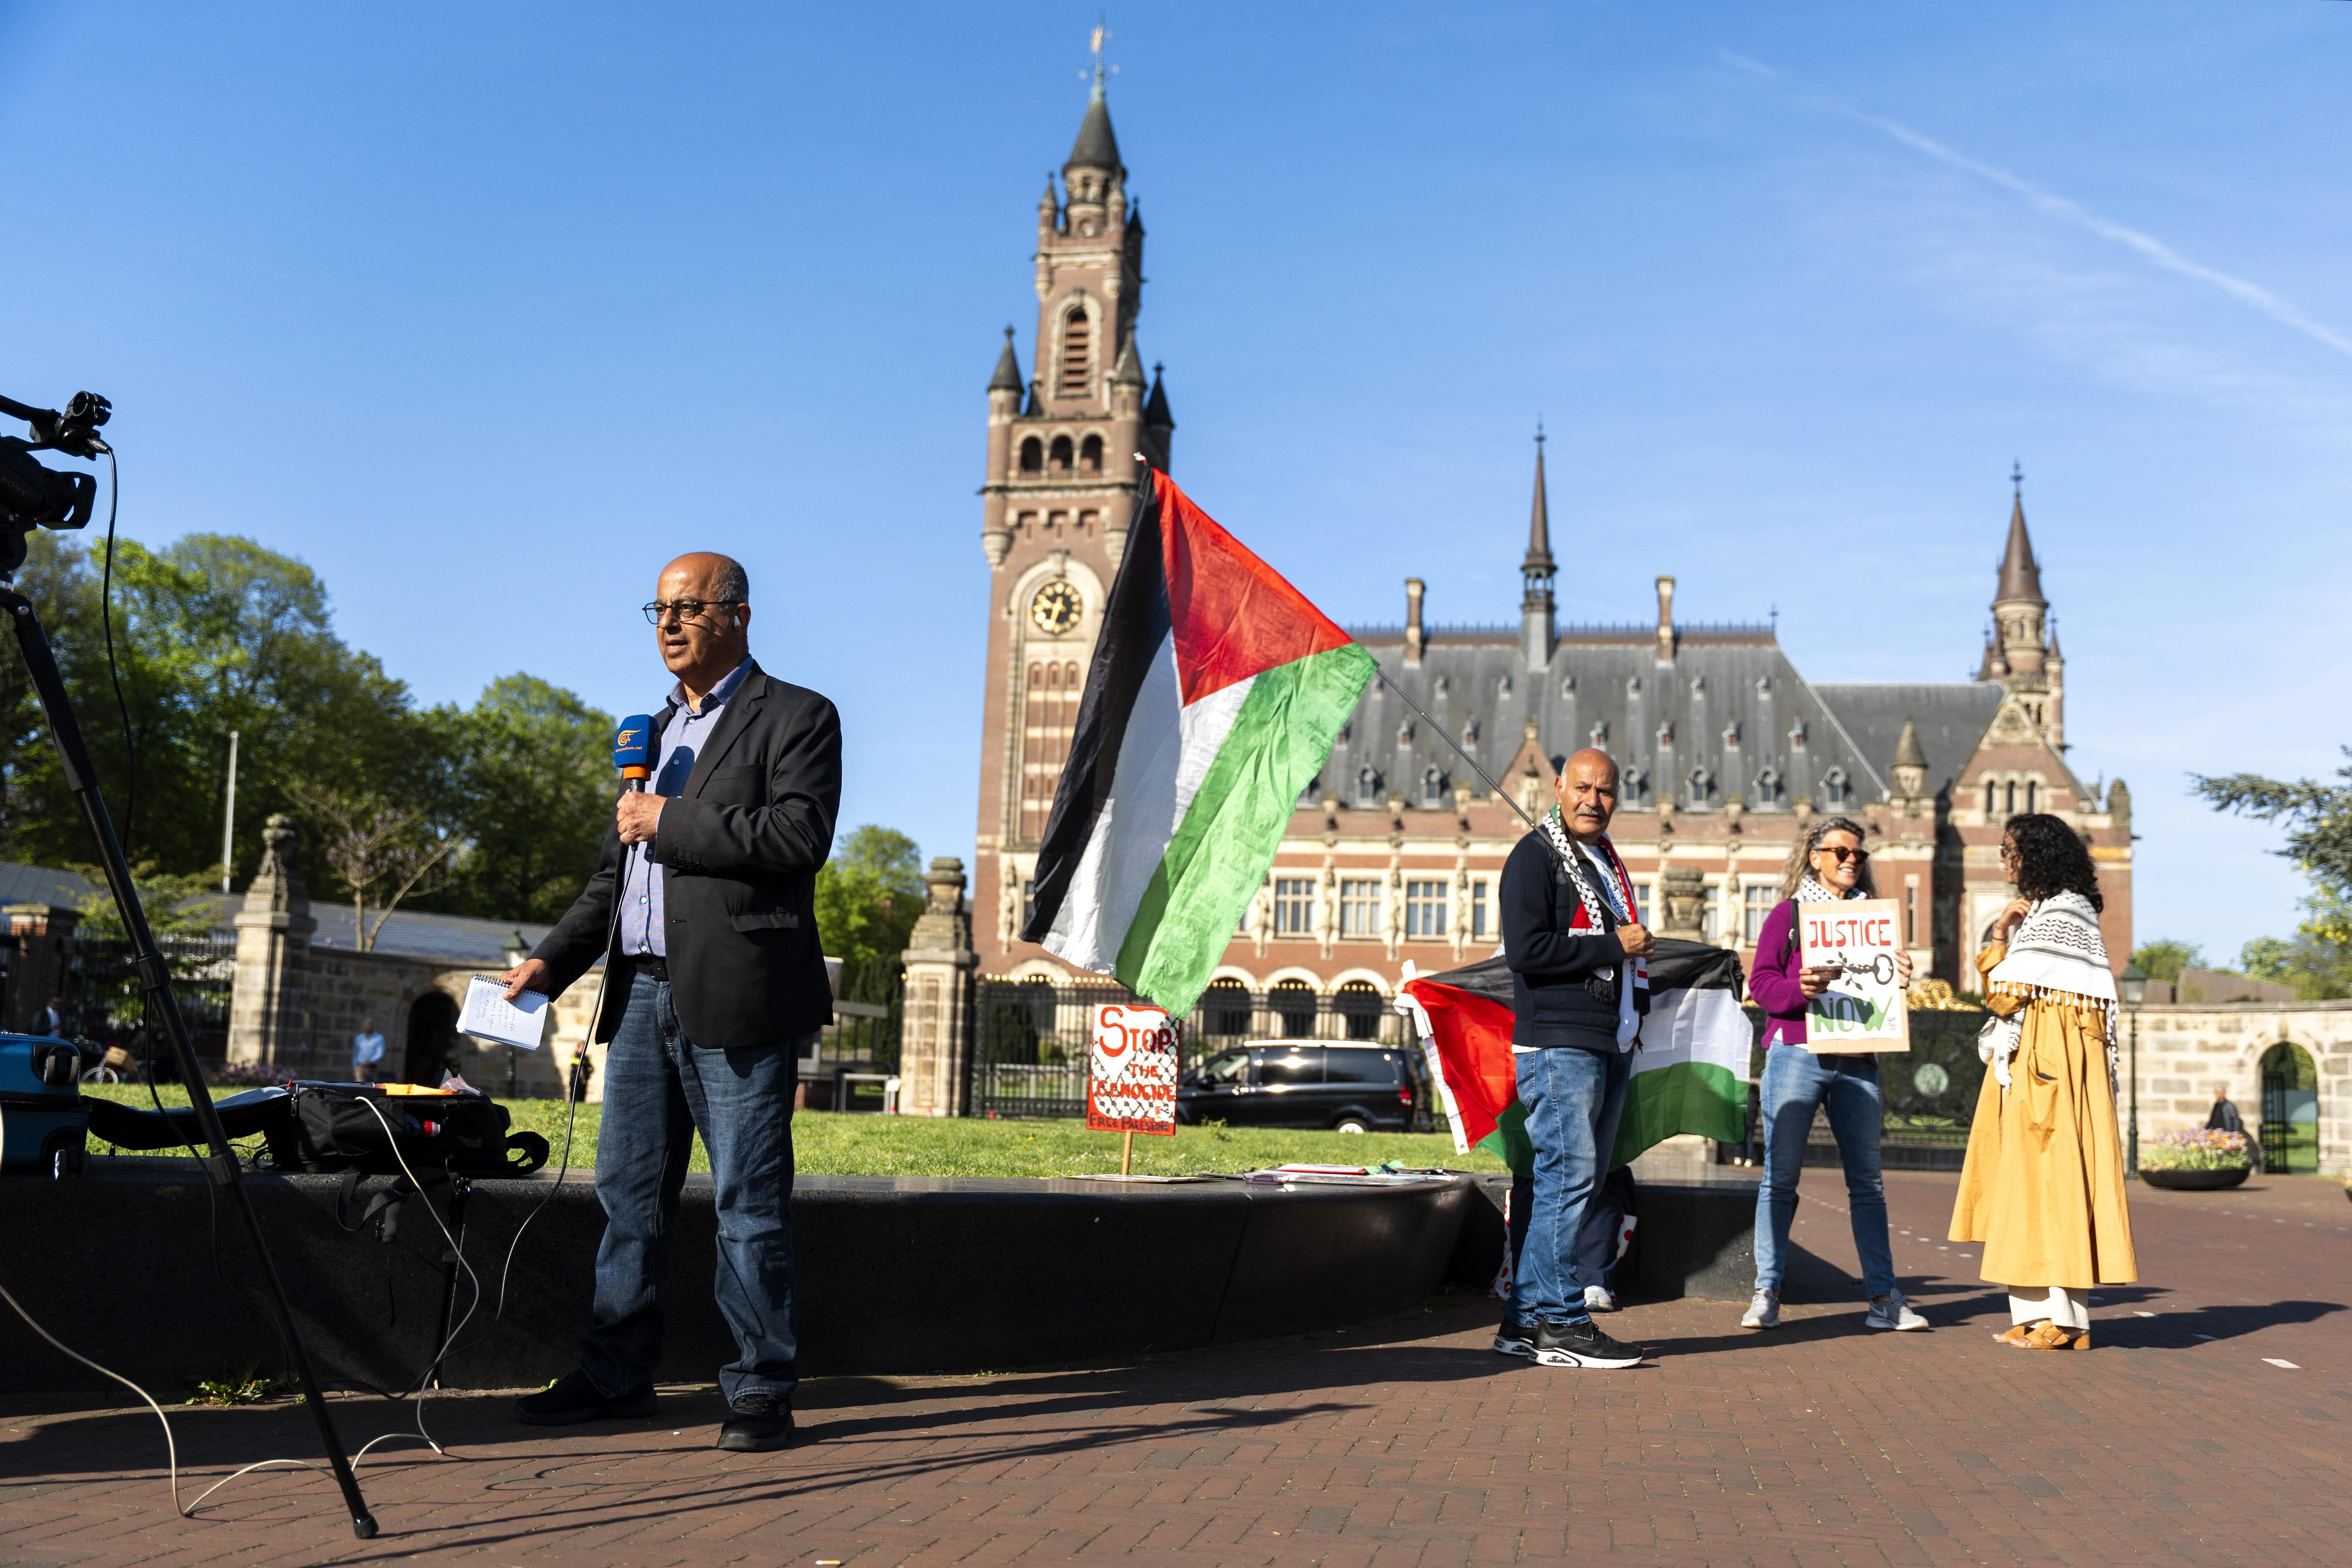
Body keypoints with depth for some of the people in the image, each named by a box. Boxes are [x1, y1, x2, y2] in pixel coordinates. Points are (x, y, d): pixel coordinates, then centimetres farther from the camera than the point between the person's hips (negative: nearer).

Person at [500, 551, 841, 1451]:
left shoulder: (795, 718, -1)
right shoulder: (656, 729, 23)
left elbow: (802, 835, -17)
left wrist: (670, 823, -13)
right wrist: (552, 962, 14)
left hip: (734, 998, -7)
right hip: (644, 994, 7)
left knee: (748, 1202, -2)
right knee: (630, 1193, 11)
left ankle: (760, 1390, 6)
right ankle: (615, 1376, 22)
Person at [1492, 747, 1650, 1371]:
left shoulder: (1607, 862, 22)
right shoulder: (1534, 857, -6)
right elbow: (1526, 949, -18)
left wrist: (1637, 956, 10)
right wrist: (1613, 946, -13)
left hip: (1609, 1048, 9)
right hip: (1558, 1044, -9)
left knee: (1578, 1185, 9)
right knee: (1569, 1178, -12)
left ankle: (1525, 1318, 14)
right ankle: (1562, 1324, -7)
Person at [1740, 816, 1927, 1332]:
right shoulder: (1788, 913, 6)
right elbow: (1761, 983, -1)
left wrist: (1899, 981, -2)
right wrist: (1799, 990, -20)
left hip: (1857, 1061, 3)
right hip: (1797, 1053, -3)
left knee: (1867, 1180, 3)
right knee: (1780, 1178, -1)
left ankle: (1883, 1298, 7)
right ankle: (1766, 1294, 5)